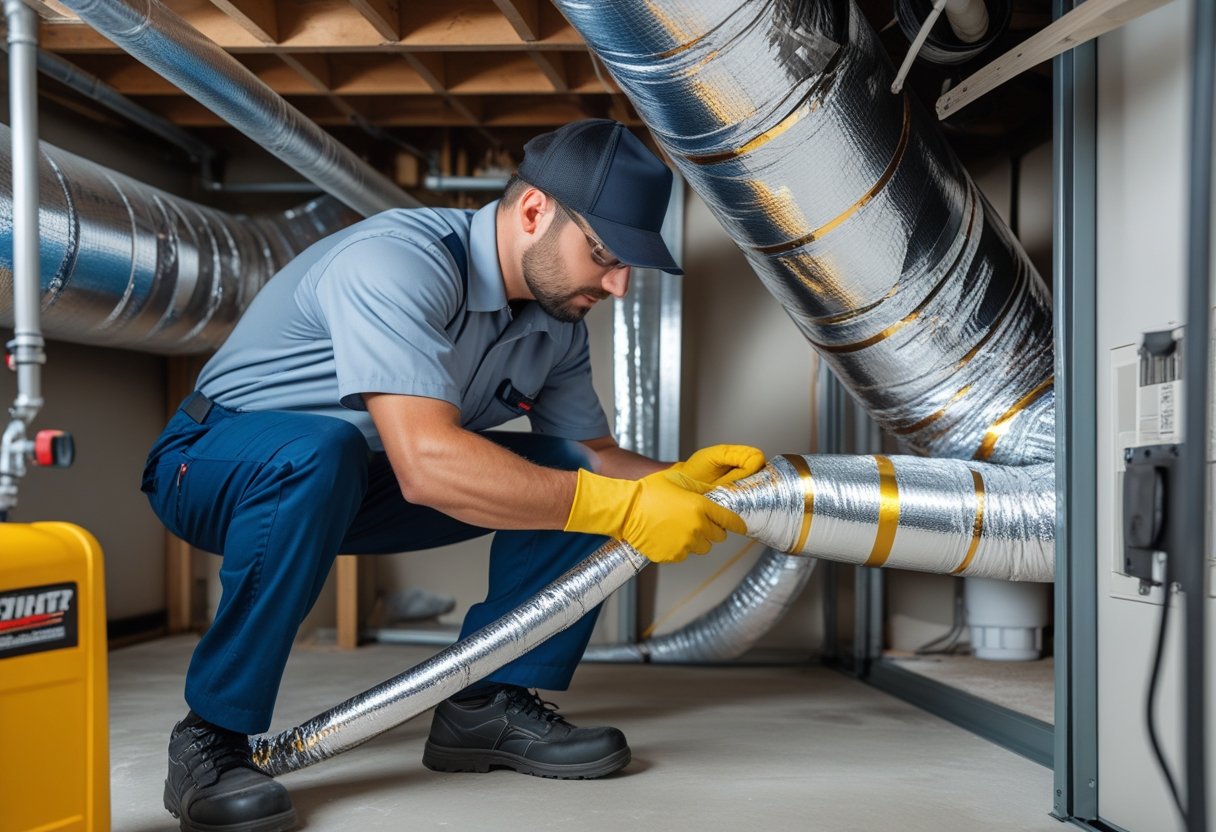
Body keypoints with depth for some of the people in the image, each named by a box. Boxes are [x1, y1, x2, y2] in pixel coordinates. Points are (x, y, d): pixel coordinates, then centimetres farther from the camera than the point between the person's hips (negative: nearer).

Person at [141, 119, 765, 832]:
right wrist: (620, 509, -38)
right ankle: (213, 739, -25)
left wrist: (677, 481, -19)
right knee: (320, 450, -40)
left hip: (358, 488, 7)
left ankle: (492, 704, -2)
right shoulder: (397, 262, -30)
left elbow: (596, 454, 4)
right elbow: (426, 464, -40)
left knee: (567, 472, -8)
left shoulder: (557, 324, -3)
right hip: (218, 467, -7)